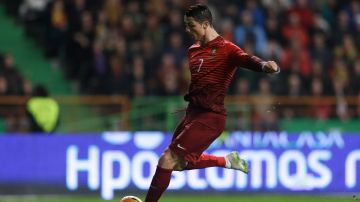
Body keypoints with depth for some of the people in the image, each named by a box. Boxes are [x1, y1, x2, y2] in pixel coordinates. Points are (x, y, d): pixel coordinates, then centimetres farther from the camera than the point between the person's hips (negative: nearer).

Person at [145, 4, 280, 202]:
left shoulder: (225, 49, -15)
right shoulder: (193, 50, 10)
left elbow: (246, 59, -35)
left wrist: (264, 65, -55)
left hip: (210, 117, -9)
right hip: (193, 112, 9)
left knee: (168, 160, -12)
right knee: (181, 163, 21)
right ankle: (227, 161, 36)